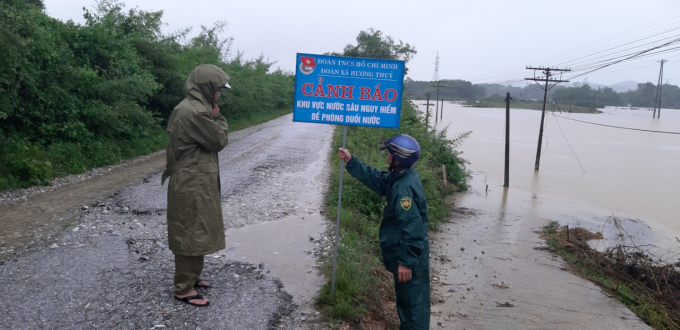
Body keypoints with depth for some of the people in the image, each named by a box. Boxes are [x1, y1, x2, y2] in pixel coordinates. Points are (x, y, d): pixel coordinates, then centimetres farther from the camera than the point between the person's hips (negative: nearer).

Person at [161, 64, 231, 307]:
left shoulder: (193, 108, 13)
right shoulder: (195, 112, -22)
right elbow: (219, 140, -13)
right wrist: (218, 117, -4)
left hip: (194, 182, 11)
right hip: (193, 185, -11)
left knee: (194, 233, 20)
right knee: (191, 234, -2)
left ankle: (189, 276, 33)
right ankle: (184, 289, 9)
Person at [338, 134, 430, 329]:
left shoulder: (404, 188, -29)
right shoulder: (399, 177, 1)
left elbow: (412, 228, -29)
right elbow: (376, 178, 16)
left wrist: (406, 261, -24)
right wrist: (351, 162, 13)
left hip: (410, 255, -10)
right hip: (407, 252, 10)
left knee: (412, 300, 5)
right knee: (407, 297, 24)